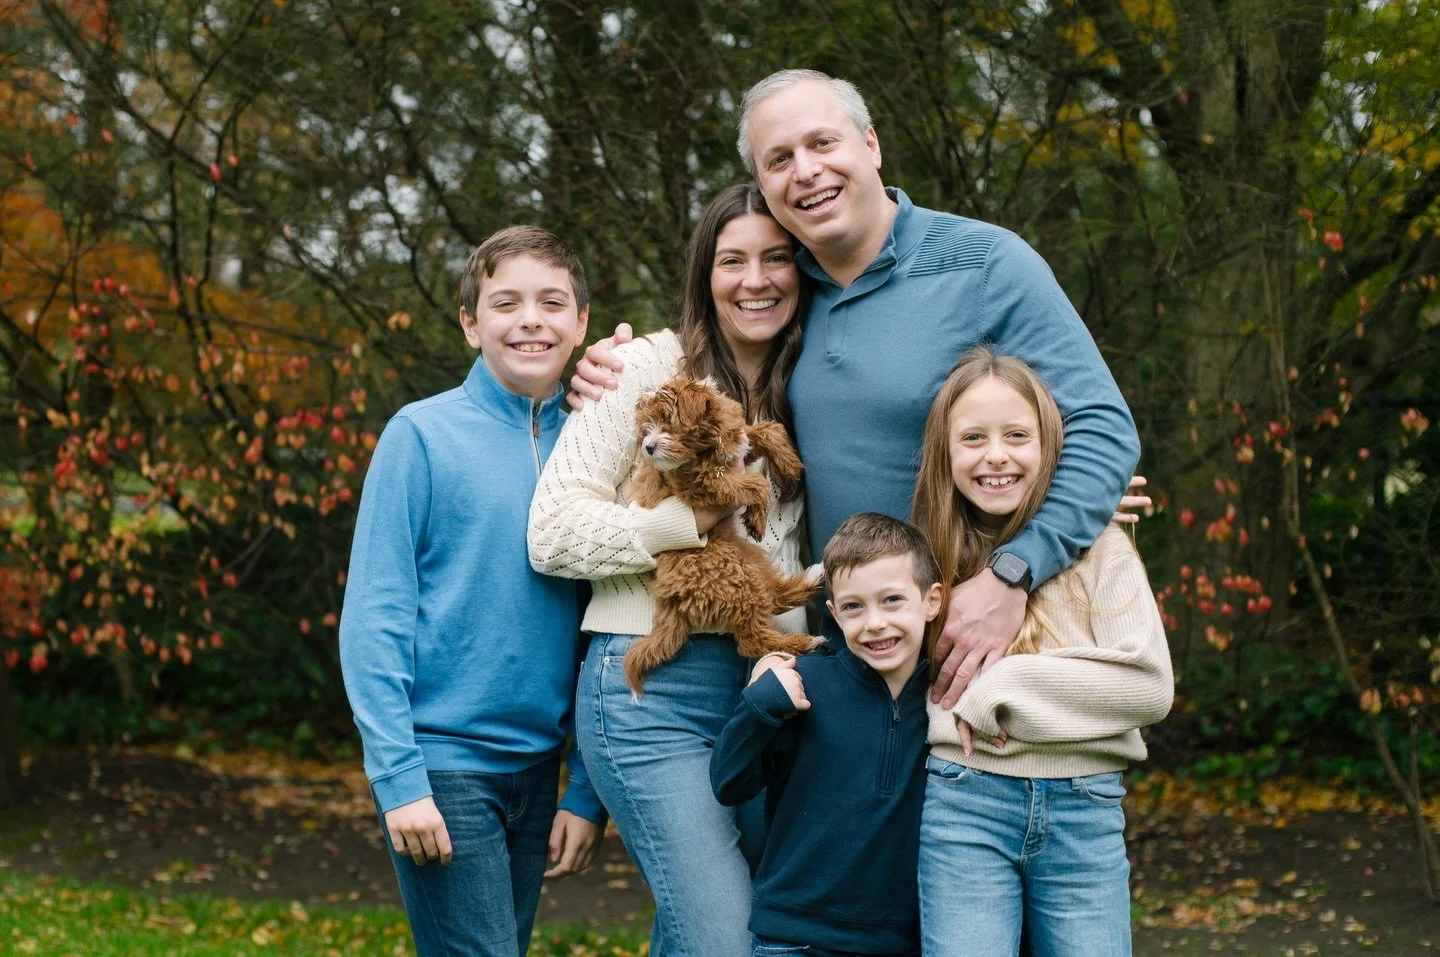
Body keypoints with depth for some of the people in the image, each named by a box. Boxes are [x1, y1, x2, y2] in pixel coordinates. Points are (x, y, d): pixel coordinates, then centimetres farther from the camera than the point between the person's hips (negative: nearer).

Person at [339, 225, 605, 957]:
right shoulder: (423, 435, -6)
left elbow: (596, 631, 9)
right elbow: (373, 616, -9)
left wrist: (587, 793, 5)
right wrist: (399, 777, -15)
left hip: (536, 769, 5)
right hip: (441, 763, -5)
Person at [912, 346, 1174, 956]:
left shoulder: (1096, 545, -2)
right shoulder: (934, 556, 7)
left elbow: (1150, 685, -10)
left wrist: (1003, 688, -11)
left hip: (1085, 811, -1)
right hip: (965, 807, 1)